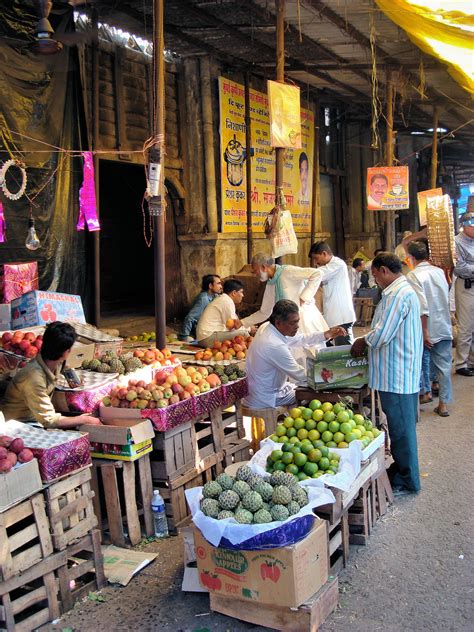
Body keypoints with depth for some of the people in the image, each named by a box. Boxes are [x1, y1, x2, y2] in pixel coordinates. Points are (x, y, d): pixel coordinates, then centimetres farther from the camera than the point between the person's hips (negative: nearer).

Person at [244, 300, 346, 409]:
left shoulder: (266, 327, -5)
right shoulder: (275, 346, -32)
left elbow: (299, 339, 8)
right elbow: (301, 375, -21)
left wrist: (327, 334, -1)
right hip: (266, 402, -9)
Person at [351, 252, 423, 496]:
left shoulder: (397, 294, -20)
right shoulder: (403, 290, 14)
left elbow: (382, 334, -23)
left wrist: (363, 342, -6)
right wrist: (367, 341, 11)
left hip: (397, 375, -10)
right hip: (401, 372, 10)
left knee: (401, 428, 1)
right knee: (401, 425, 19)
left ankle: (407, 480, 12)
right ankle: (401, 469, 32)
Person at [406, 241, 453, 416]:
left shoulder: (413, 276, -14)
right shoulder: (439, 272, 3)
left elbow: (422, 307, -20)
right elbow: (447, 297, 11)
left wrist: (424, 332, -17)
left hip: (426, 328, -4)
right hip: (444, 327, 4)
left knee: (423, 360, 19)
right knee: (443, 365, 6)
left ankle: (426, 392, 30)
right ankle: (443, 403, 8)